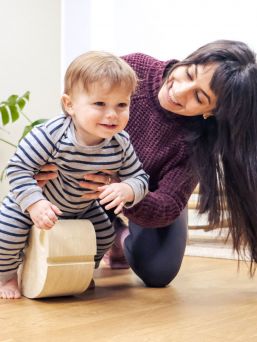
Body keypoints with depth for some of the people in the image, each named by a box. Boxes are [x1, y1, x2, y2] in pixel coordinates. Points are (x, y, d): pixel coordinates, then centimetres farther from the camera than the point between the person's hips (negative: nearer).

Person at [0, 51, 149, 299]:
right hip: (31, 200, -4)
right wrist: (35, 204, -44)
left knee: (105, 234, 6)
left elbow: (139, 179, -18)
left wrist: (126, 190, -41)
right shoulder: (52, 135, -40)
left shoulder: (120, 144, -25)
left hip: (82, 208, 4)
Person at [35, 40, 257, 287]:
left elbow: (168, 206, -33)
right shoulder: (134, 68, -31)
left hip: (150, 195, -1)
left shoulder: (198, 140, -34)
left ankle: (122, 236, 16)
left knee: (158, 273, -17)